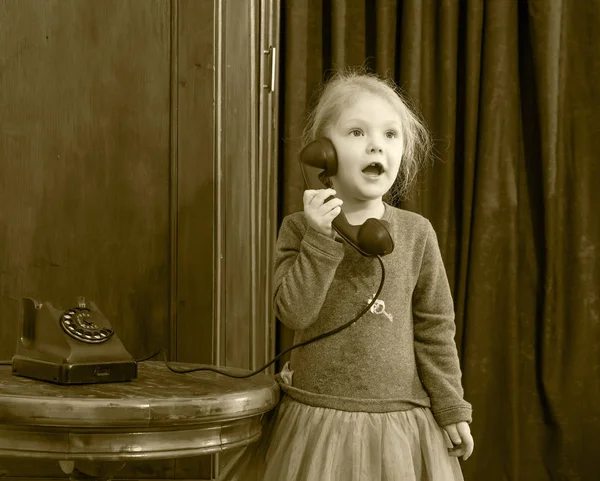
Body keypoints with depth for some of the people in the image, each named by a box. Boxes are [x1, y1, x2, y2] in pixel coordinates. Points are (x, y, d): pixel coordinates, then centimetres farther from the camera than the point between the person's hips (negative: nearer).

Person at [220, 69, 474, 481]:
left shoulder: (416, 233, 0)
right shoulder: (300, 228, -2)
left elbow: (434, 328, 5)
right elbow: (292, 312, -13)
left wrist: (452, 409, 6)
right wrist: (320, 238, -20)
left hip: (400, 419, 1)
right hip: (317, 419, 0)